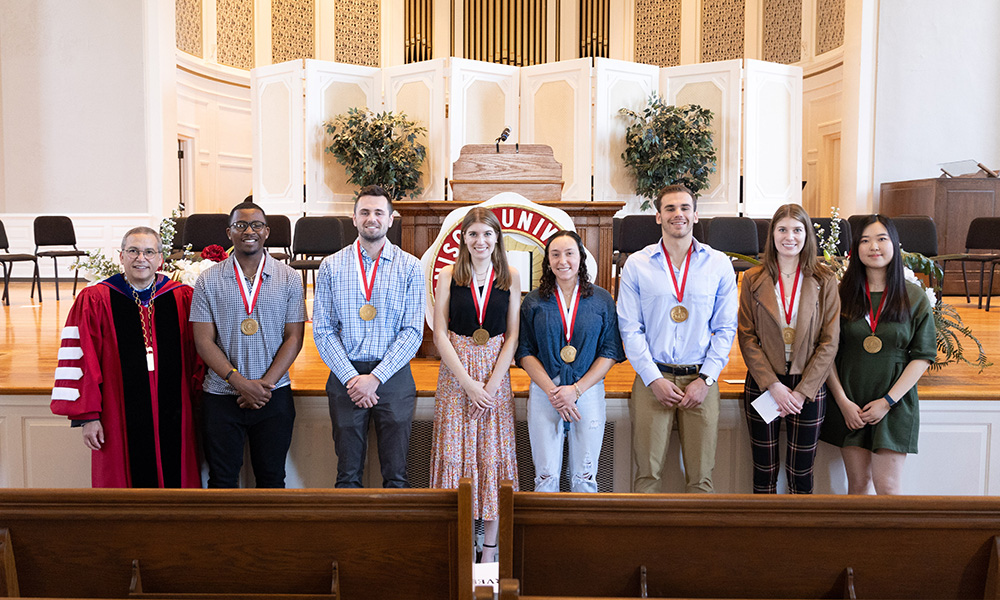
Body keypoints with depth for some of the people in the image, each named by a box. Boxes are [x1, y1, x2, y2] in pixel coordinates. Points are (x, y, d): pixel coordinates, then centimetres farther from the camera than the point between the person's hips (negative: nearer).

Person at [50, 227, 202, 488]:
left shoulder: (183, 298, 3)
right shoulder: (94, 300, -1)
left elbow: (200, 356, 8)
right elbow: (81, 361, -2)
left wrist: (199, 403, 3)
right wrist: (87, 416, -5)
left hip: (174, 418, 2)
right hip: (120, 420, -1)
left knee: (174, 483, 9)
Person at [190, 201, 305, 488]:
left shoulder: (288, 278, 2)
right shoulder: (209, 280, 1)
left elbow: (294, 338, -1)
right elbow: (204, 341, -3)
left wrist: (265, 384, -11)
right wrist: (241, 383, -13)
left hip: (274, 396, 0)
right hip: (221, 397, 0)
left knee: (271, 476, 10)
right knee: (222, 478, 9)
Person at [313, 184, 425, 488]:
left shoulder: (410, 267, 2)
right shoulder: (331, 266, 5)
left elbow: (413, 331, -3)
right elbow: (323, 330, 2)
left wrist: (376, 377, -11)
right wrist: (351, 378, -9)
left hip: (392, 376, -1)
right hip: (345, 377, 1)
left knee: (396, 474, 5)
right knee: (348, 474, 9)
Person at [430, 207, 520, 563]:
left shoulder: (510, 278, 4)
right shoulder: (449, 276, 2)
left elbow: (512, 336, 2)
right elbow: (440, 334, -2)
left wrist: (492, 383, -9)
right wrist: (468, 383, -10)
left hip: (496, 373, 1)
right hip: (455, 371, 0)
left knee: (493, 453, 3)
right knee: (455, 450, 0)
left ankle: (490, 547, 13)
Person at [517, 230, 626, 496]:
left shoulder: (602, 300, 4)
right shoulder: (534, 301, 5)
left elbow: (610, 353, 1)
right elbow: (525, 353, 2)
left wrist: (576, 390, -9)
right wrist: (552, 391, -11)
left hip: (588, 392, 0)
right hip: (544, 392, 0)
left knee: (585, 477, 4)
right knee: (546, 475, 1)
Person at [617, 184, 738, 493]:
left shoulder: (719, 264, 5)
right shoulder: (636, 264, 3)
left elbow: (726, 328, 5)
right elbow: (630, 328, 1)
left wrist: (705, 379, -5)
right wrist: (654, 379, -8)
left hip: (701, 379, 1)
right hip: (652, 378, -1)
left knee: (700, 475, 5)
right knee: (647, 472, 2)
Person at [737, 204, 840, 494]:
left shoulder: (824, 281, 0)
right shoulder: (753, 280, 1)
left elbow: (830, 342, -2)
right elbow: (747, 337, -3)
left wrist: (802, 391, -10)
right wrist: (773, 385, -12)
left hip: (809, 387, 0)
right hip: (762, 384, 0)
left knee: (801, 472, 8)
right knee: (764, 470, 8)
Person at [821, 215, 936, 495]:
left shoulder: (914, 297, 0)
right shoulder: (841, 294, 0)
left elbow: (923, 356, -1)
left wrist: (888, 401, -9)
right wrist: (843, 401, -7)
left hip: (895, 402, -1)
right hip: (849, 404, 1)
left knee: (887, 485, -3)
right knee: (858, 482, 7)